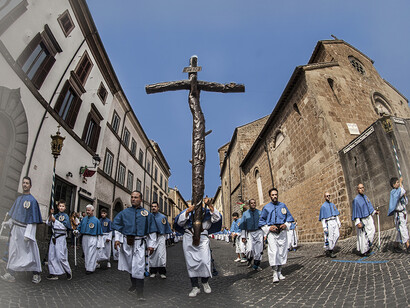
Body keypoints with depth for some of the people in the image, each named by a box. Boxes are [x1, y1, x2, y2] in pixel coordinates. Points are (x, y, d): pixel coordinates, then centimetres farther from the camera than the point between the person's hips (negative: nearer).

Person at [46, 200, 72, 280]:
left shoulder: (65, 216, -3)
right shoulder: (55, 215, 12)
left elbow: (64, 227, -13)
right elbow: (48, 223, 3)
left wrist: (55, 220, -17)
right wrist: (51, 215, -9)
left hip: (61, 237, -6)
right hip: (53, 237, 6)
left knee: (60, 256, -7)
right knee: (51, 255, 7)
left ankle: (68, 272, 9)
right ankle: (54, 273, 18)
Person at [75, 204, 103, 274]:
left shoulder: (96, 220, -5)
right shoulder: (84, 219, 9)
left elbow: (99, 233, -4)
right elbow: (80, 226, 18)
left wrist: (99, 243, -6)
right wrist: (77, 231, -7)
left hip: (92, 239, -5)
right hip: (84, 238, 5)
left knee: (91, 254, -4)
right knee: (86, 253, 13)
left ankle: (90, 269, 5)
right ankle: (87, 267, 27)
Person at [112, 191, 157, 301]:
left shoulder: (147, 214, 3)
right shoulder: (124, 212, 7)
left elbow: (152, 231, 5)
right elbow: (117, 226, 12)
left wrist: (151, 245, 1)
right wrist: (117, 239, 1)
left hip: (140, 243, -2)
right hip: (127, 242, 3)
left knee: (139, 267, -6)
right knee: (130, 265, 15)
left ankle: (140, 292, 3)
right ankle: (133, 285, 36)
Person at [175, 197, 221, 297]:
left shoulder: (206, 211, 9)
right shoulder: (187, 211, 11)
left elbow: (217, 218, -6)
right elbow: (179, 222, -2)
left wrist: (210, 205, -16)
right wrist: (187, 212, -18)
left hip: (202, 238, -1)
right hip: (189, 238, 1)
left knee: (205, 261, -10)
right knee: (191, 263, 2)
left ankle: (205, 282, 17)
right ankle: (195, 287, 15)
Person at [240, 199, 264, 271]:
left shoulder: (260, 213, 7)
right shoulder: (245, 214, 7)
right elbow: (243, 226, 6)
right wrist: (243, 236, 1)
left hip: (259, 232, 1)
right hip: (250, 233, -1)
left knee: (258, 250, 3)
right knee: (249, 249, -14)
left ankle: (256, 265, 21)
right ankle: (249, 260, 16)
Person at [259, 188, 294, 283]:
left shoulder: (283, 206, 9)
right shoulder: (266, 207, 4)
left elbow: (289, 217, 15)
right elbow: (261, 221, 7)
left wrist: (286, 225, -3)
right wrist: (269, 228, -8)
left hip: (282, 232, 2)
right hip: (272, 232, -2)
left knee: (282, 251, 6)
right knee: (273, 252, -11)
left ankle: (279, 272, 21)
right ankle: (275, 273, -2)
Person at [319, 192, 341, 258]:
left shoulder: (332, 205, 17)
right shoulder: (323, 206, -2)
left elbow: (336, 214, 19)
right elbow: (322, 217, -5)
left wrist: (339, 222, 9)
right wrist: (324, 227, -12)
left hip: (334, 222, 6)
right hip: (328, 222, -6)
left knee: (337, 235, -6)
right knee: (330, 237, -5)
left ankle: (331, 248, 11)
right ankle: (329, 251, 5)